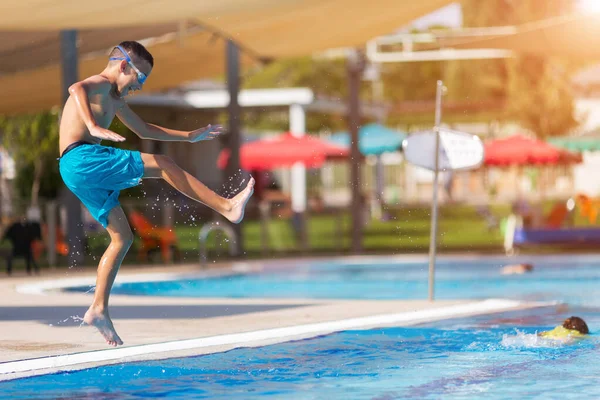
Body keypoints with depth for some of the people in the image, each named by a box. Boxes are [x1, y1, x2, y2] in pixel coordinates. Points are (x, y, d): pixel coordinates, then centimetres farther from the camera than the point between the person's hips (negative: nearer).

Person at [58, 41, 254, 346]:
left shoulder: (115, 100, 28)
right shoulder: (100, 83, -2)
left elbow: (144, 130, 40)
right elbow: (76, 88, -27)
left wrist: (189, 136, 39)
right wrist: (94, 126, -42)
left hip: (82, 174, 10)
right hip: (82, 159, -10)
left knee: (122, 238, 11)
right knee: (162, 165, -6)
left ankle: (99, 308, 7)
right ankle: (227, 207, -3)